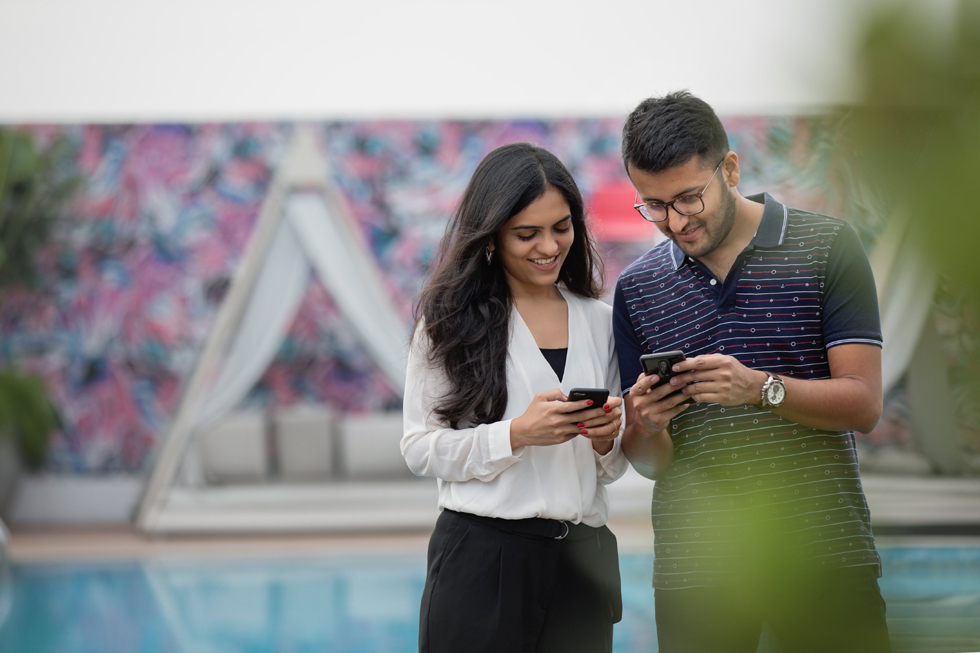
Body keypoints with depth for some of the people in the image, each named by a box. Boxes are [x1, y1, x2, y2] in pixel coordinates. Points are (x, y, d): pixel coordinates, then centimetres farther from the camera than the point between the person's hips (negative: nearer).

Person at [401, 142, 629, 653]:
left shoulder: (599, 321, 12)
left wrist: (607, 440, -5)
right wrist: (517, 435, -17)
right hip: (483, 555, -4)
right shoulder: (452, 319, -1)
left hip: (581, 561, 4)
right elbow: (420, 448, -6)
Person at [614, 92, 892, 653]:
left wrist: (762, 388, -20)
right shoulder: (636, 289, 10)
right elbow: (650, 461, 12)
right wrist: (645, 426, -12)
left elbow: (864, 405, -4)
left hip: (823, 550, -2)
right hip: (697, 564, 2)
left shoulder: (827, 246, 1)